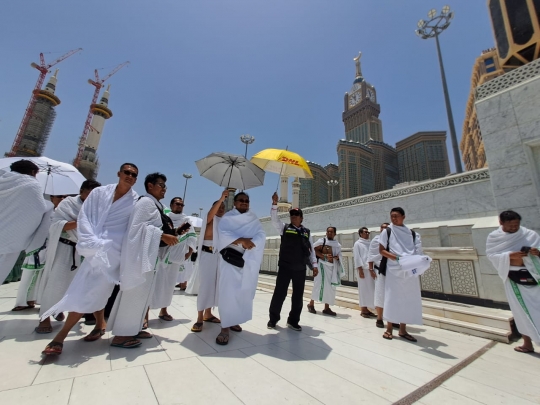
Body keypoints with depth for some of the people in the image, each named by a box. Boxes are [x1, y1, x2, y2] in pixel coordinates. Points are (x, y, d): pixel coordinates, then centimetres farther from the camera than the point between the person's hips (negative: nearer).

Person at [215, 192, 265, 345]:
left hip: (249, 260, 3)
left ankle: (234, 320, 24)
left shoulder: (254, 219, 13)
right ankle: (225, 327, 0)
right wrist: (241, 240, -25)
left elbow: (262, 235, 0)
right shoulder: (227, 217, 5)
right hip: (230, 258, -3)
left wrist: (251, 242, -20)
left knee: (244, 292, 7)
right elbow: (223, 233, -12)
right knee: (228, 292, -9)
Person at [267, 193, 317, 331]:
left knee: (298, 295, 10)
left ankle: (293, 320, 27)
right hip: (285, 267, -2)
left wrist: (314, 264, 6)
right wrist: (275, 203, -18)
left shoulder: (307, 232, 10)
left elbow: (311, 249, 11)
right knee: (279, 293, 4)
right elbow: (274, 218, -9)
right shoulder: (284, 227, 5)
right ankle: (273, 319, 21)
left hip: (300, 269, 3)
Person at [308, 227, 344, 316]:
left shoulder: (338, 245, 14)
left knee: (330, 287, 6)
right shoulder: (321, 241, -1)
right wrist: (324, 256, -19)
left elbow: (339, 256, 13)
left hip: (333, 267, 5)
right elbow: (314, 250, -9)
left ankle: (327, 308, 15)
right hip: (322, 265, -5)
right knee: (319, 284, -8)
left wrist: (336, 257, -10)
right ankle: (311, 304, 6)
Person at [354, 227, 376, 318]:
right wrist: (360, 270, -14)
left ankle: (366, 309, 17)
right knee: (363, 289, -2)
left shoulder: (369, 244, 17)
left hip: (370, 269, 6)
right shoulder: (357, 244, 0)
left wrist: (372, 269, 5)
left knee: (370, 289, 7)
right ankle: (363, 310, 7)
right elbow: (357, 257, -6)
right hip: (363, 269, -6)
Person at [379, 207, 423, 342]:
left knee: (408, 299, 6)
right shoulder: (387, 231, 0)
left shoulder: (412, 233, 9)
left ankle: (403, 330, 19)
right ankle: (389, 328, 12)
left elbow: (417, 252, 9)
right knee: (393, 298, 0)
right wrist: (396, 257, -18)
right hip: (394, 269, -3)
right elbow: (381, 250, -4)